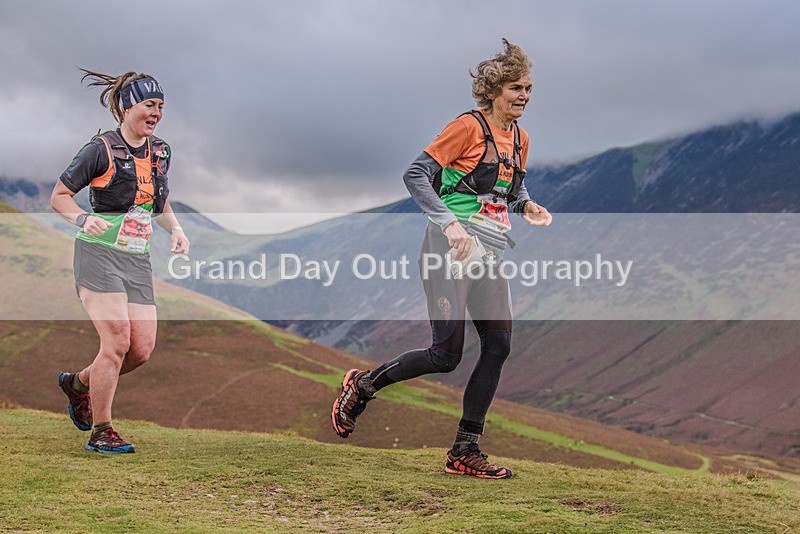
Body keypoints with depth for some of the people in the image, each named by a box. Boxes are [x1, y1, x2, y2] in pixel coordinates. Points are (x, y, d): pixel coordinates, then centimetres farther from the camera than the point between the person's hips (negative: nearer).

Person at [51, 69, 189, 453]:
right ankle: (100, 432, -1)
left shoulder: (160, 153, 10)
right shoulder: (102, 150, -8)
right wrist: (83, 219, -22)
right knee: (117, 342, -15)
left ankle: (78, 383, 26)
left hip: (137, 261, 6)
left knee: (142, 350, -1)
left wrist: (175, 230, 4)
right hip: (99, 254, -6)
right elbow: (58, 197, -3)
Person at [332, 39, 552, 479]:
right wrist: (450, 224, -24)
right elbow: (415, 175, -14)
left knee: (498, 346, -1)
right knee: (446, 355, -8)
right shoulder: (469, 126, -10)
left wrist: (525, 206, 7)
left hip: (487, 258, 8)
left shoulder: (519, 139, 14)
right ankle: (362, 386, 17)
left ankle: (464, 452, 7)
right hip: (450, 253, -8)